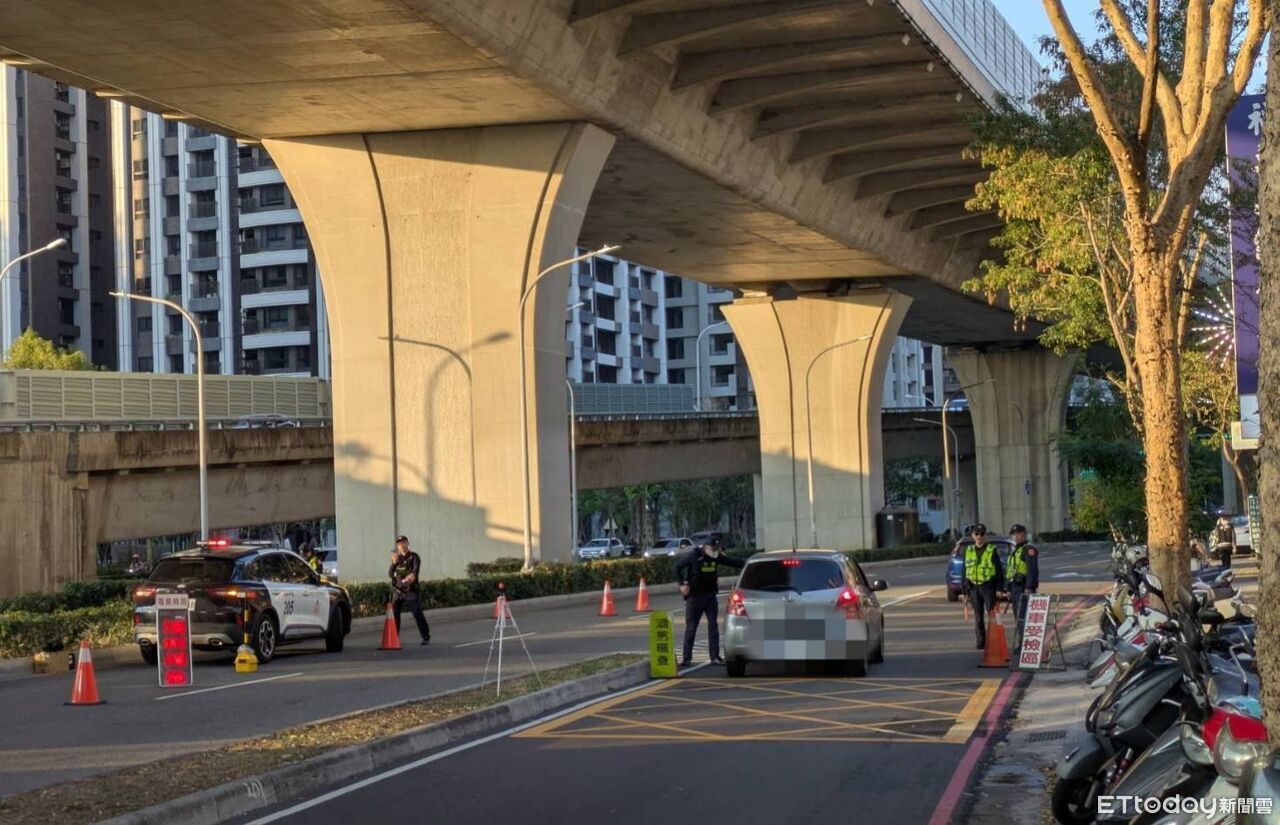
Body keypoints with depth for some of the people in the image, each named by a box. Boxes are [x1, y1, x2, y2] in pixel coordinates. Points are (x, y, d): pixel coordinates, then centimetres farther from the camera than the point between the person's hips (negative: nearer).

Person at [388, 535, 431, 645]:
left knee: (418, 614, -5)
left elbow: (416, 568, -20)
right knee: (394, 614, 2)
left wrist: (413, 575, -42)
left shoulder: (413, 557, -2)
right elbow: (390, 574, 7)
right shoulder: (397, 558, 13)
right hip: (398, 591, 5)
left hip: (411, 590, -5)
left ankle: (426, 638, 1)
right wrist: (394, 563, -11)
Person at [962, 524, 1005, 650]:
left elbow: (999, 570, -2)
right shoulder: (969, 551, 10)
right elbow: (966, 571, 15)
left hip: (988, 586, -4)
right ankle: (981, 641, 13)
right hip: (974, 587, 4)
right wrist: (966, 590, 11)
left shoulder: (992, 550, -3)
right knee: (978, 616, 7)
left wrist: (999, 588, -9)